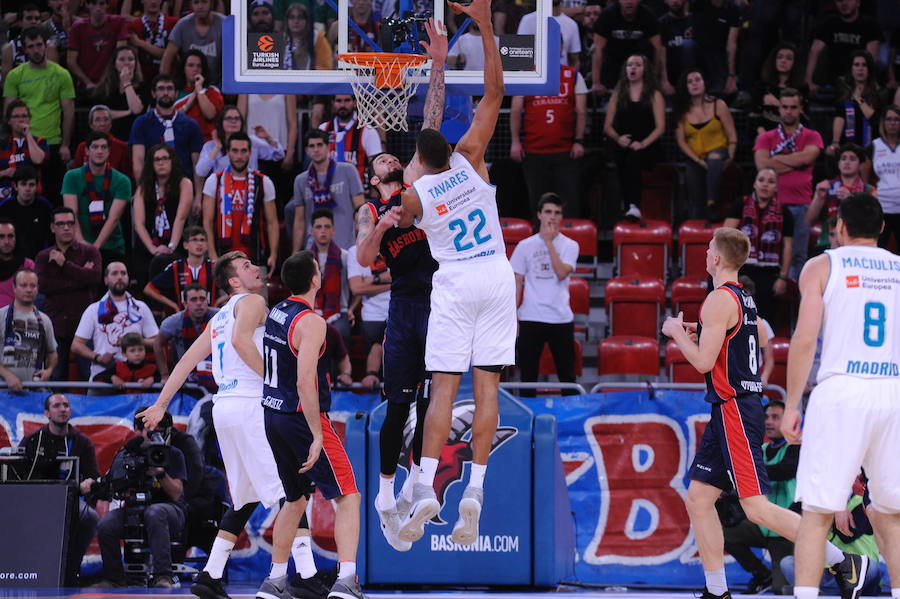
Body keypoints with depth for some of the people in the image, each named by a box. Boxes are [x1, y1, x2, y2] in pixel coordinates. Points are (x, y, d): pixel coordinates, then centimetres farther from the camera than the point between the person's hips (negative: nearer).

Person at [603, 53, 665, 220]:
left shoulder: (654, 95, 12)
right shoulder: (618, 95, 20)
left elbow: (660, 127, 3)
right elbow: (607, 126, 17)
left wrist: (643, 143, -13)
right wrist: (618, 138, -5)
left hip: (647, 146, -3)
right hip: (623, 147, 3)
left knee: (634, 158, -36)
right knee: (621, 161, -32)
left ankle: (633, 206, -48)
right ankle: (629, 206, -26)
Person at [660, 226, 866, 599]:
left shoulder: (719, 300, -14)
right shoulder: (744, 299, 16)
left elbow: (704, 361, -18)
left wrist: (677, 332, -3)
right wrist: (700, 334, 21)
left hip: (735, 412, -10)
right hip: (730, 411, 10)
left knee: (756, 507, -12)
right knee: (698, 498, 9)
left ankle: (840, 560, -12)